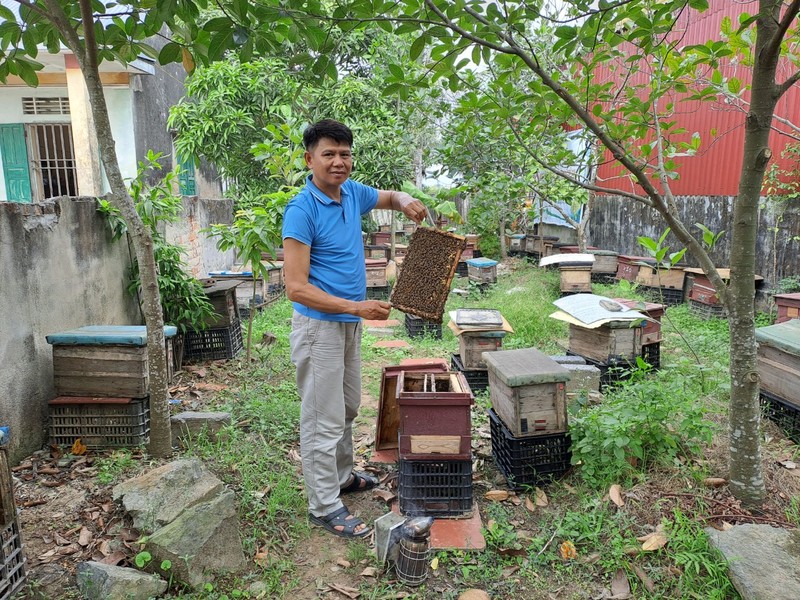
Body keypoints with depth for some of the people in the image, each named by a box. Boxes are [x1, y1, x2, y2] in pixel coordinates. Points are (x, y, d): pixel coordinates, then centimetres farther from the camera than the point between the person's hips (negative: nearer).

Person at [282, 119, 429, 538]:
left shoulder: (352, 193, 3)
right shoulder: (301, 210, -20)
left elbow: (389, 197, 24)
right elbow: (296, 288, -24)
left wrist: (406, 203, -1)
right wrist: (356, 307, -28)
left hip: (349, 324, 8)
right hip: (319, 326, -8)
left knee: (347, 408, 21)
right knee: (324, 419, 1)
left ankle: (342, 476, 40)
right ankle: (324, 506, 15)